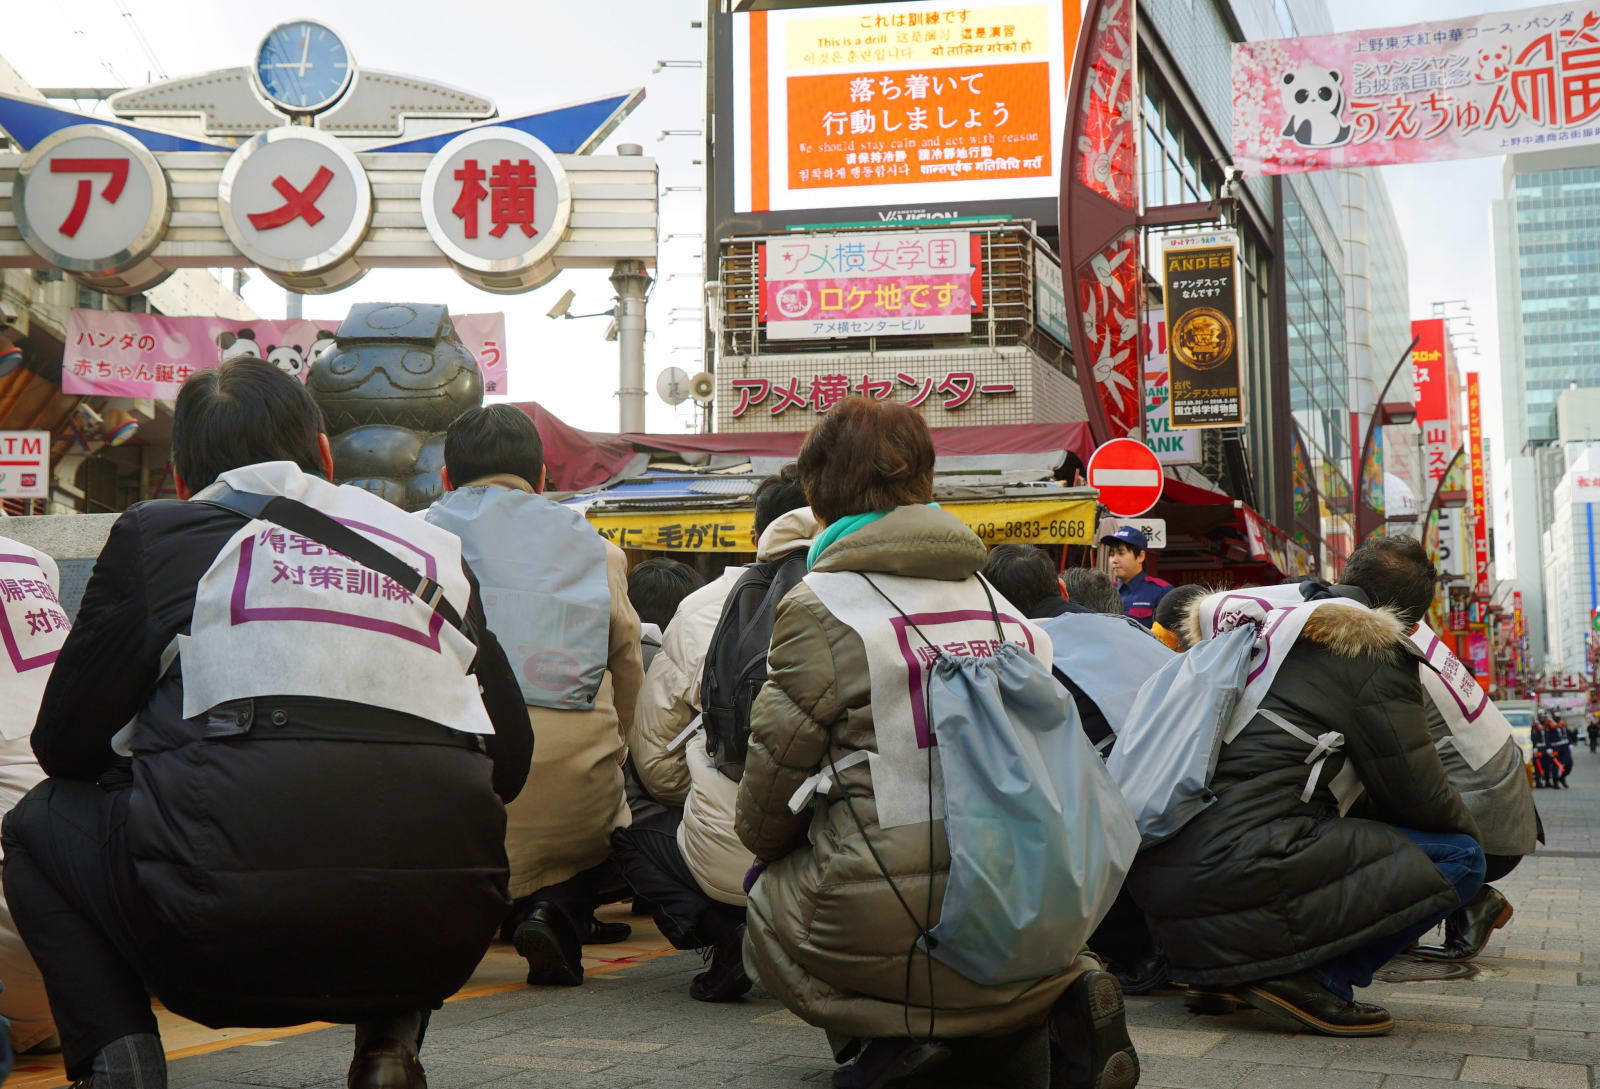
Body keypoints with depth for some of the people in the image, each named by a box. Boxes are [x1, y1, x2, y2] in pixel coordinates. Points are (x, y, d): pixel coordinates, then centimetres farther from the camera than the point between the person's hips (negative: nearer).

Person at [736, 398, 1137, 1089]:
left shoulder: (818, 606, -6)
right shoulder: (995, 600, 11)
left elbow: (776, 766, 0)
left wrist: (765, 849, 24)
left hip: (893, 921, -4)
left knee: (769, 897, 24)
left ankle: (898, 1032, 0)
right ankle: (1056, 998, 7)